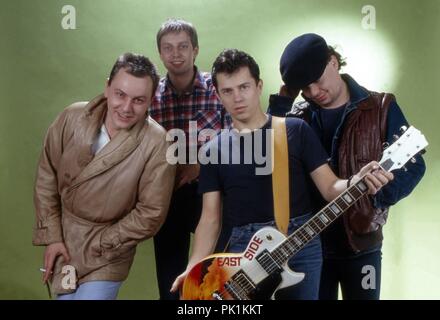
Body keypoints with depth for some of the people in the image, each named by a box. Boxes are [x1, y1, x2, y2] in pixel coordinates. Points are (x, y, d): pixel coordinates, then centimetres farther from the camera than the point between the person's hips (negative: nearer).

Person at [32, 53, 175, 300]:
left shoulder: (157, 144, -24)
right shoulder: (72, 117, -12)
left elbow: (151, 214, -18)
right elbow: (47, 175, -2)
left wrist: (96, 245, -14)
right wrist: (52, 236, -3)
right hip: (61, 236, 4)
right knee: (65, 295, 17)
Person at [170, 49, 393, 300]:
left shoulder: (296, 130, 2)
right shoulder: (214, 150, 7)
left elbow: (329, 187, 1)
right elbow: (211, 217, 6)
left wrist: (358, 182, -21)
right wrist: (193, 268, -6)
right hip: (243, 249, 1)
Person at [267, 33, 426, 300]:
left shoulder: (381, 108, -3)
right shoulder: (297, 117, 3)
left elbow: (414, 164, -4)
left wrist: (380, 193, -21)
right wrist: (283, 100, -10)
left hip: (360, 242, -2)